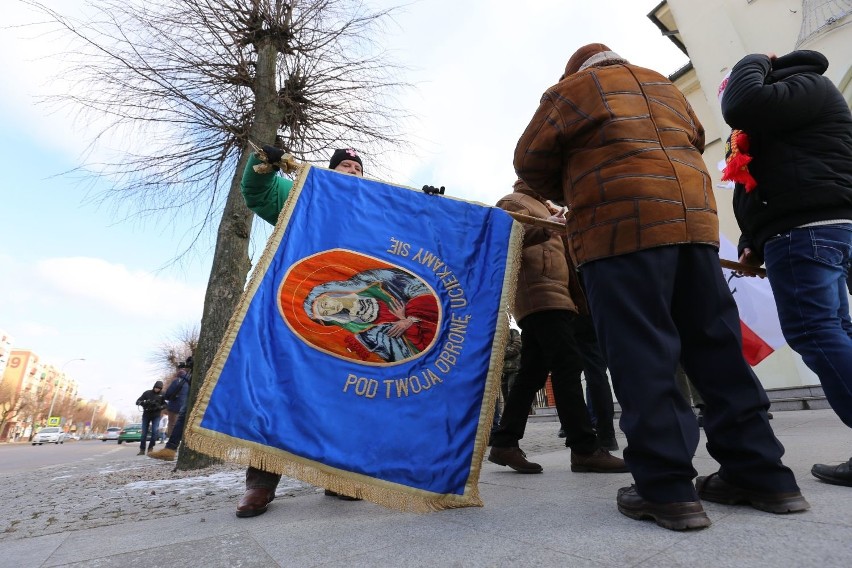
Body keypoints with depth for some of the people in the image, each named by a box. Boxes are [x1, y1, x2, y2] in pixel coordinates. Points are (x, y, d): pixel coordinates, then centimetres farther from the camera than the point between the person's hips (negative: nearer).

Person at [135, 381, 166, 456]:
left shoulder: (162, 395, 0)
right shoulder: (147, 393, 0)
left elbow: (165, 404, -1)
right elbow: (138, 401, -3)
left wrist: (159, 407, -21)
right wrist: (144, 403, -24)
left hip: (156, 416, -1)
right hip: (146, 415, 1)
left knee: (154, 431, -11)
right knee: (144, 433, 2)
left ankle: (150, 448, 1)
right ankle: (142, 450, 11)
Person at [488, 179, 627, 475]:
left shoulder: (540, 207, 34)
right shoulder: (514, 202, 5)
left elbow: (551, 249, 34)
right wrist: (545, 228, -27)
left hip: (551, 297, 10)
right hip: (540, 296, -10)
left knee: (533, 373, 4)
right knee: (567, 367, -15)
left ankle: (504, 443, 7)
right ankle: (585, 449, -12)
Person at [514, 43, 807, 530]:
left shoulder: (574, 87, 12)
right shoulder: (665, 86, 29)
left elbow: (530, 160, 7)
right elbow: (696, 142, 35)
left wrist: (568, 193, 21)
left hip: (620, 227, -6)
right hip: (694, 218, 7)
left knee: (642, 355, -8)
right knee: (715, 346, 8)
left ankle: (668, 488, -8)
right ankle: (762, 473, 12)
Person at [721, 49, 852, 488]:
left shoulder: (807, 85, 4)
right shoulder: (780, 116, 32)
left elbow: (741, 107, -17)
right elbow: (773, 178, 27)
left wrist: (753, 63, 5)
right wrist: (754, 244, 16)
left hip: (805, 230, -10)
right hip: (817, 231, 10)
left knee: (813, 332, -14)